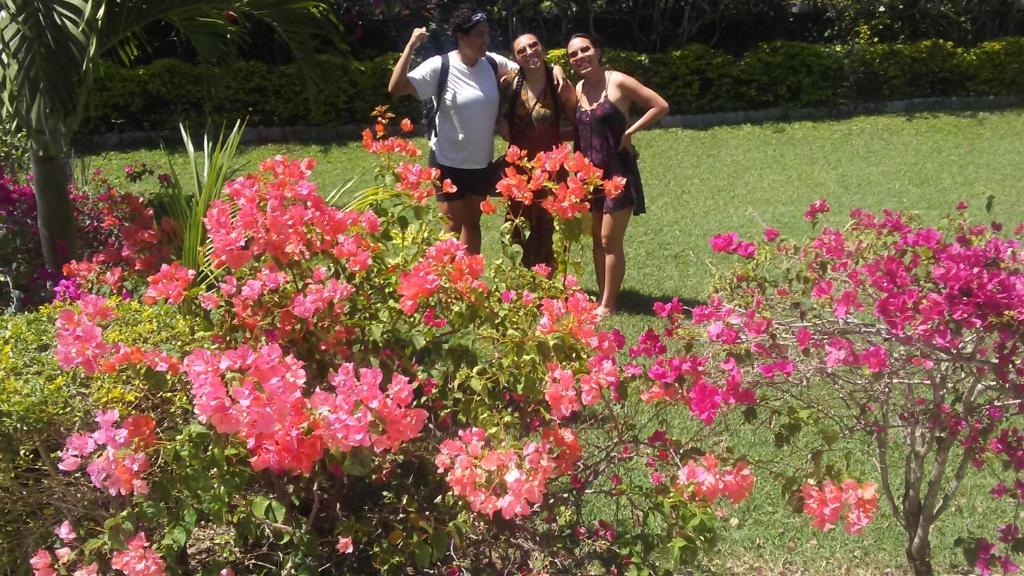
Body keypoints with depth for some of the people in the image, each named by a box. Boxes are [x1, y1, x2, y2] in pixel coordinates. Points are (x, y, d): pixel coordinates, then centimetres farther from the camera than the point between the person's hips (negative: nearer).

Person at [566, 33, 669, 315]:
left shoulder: (618, 82, -10)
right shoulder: (578, 89, 7)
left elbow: (661, 106, -11)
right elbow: (575, 128, 11)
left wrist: (629, 132, -12)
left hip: (617, 172, -6)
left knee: (610, 240, -5)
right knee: (597, 238, 10)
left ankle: (608, 305, 1)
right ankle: (602, 299, 18)